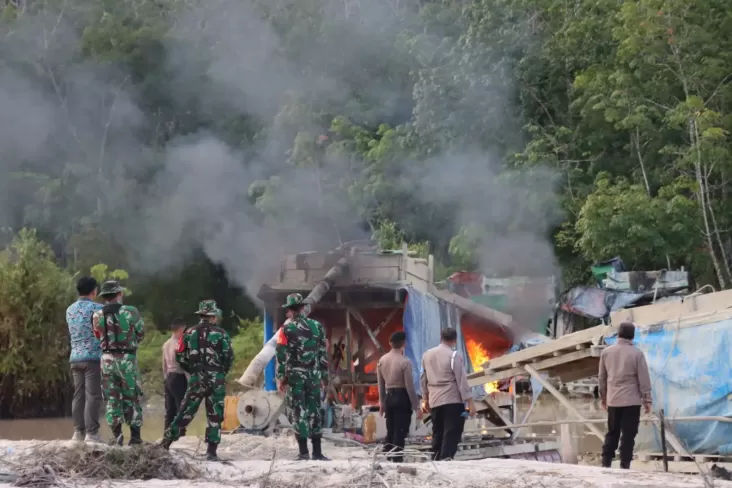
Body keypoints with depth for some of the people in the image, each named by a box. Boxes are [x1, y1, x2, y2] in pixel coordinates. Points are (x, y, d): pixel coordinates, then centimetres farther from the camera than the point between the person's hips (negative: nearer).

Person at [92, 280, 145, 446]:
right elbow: (140, 335, 1)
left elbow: (99, 337, 6)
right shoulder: (131, 312, -9)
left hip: (107, 359, 2)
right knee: (132, 397, 6)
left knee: (112, 398, 9)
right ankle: (135, 436, 3)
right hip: (127, 359, -2)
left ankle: (117, 436, 6)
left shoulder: (97, 316, -1)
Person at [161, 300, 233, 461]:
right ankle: (212, 451, 1)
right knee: (215, 416, 4)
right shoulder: (221, 334, -2)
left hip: (196, 379, 2)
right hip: (216, 379, -2)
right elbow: (229, 357, -4)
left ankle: (166, 442, -1)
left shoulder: (190, 333, 5)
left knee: (185, 412, 8)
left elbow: (180, 357, 5)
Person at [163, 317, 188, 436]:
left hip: (169, 378, 8)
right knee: (181, 409, -6)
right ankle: (180, 435, -10)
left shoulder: (166, 344, 11)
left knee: (170, 410, 10)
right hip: (179, 378, -8)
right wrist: (191, 382, -12)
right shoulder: (180, 344, -14)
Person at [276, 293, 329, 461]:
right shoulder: (316, 326, 7)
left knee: (298, 412, 0)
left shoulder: (287, 329, -4)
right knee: (314, 411, 9)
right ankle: (317, 452, 8)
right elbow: (323, 353, 9)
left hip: (294, 375, -3)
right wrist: (324, 376, 15)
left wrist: (281, 377, -3)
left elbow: (281, 355, -7)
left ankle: (303, 451, -4)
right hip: (314, 376, 3)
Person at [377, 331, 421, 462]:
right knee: (400, 432, -3)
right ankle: (397, 459, -6)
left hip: (389, 397, 6)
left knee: (390, 431, 15)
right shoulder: (404, 362, -14)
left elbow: (381, 384, 11)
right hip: (402, 397, -6)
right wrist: (416, 407, -8)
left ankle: (387, 458, 19)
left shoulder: (382, 360, 5)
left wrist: (382, 402, 22)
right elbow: (410, 386, -14)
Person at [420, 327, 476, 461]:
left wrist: (426, 398, 26)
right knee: (451, 435, -7)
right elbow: (462, 380, -12)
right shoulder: (454, 356, -10)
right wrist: (470, 402, -11)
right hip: (453, 401, -6)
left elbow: (424, 379, 15)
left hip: (435, 401, 6)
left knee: (437, 435, 14)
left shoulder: (427, 355, 8)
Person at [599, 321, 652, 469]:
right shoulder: (637, 353, -8)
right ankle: (625, 466, -4)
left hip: (613, 400, 4)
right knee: (628, 435, -1)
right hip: (631, 400, -4)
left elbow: (602, 377, 10)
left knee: (612, 433, 12)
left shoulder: (606, 352, 3)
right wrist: (647, 400, 1)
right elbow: (644, 379, -7)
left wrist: (603, 397, 21)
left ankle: (606, 463, 8)